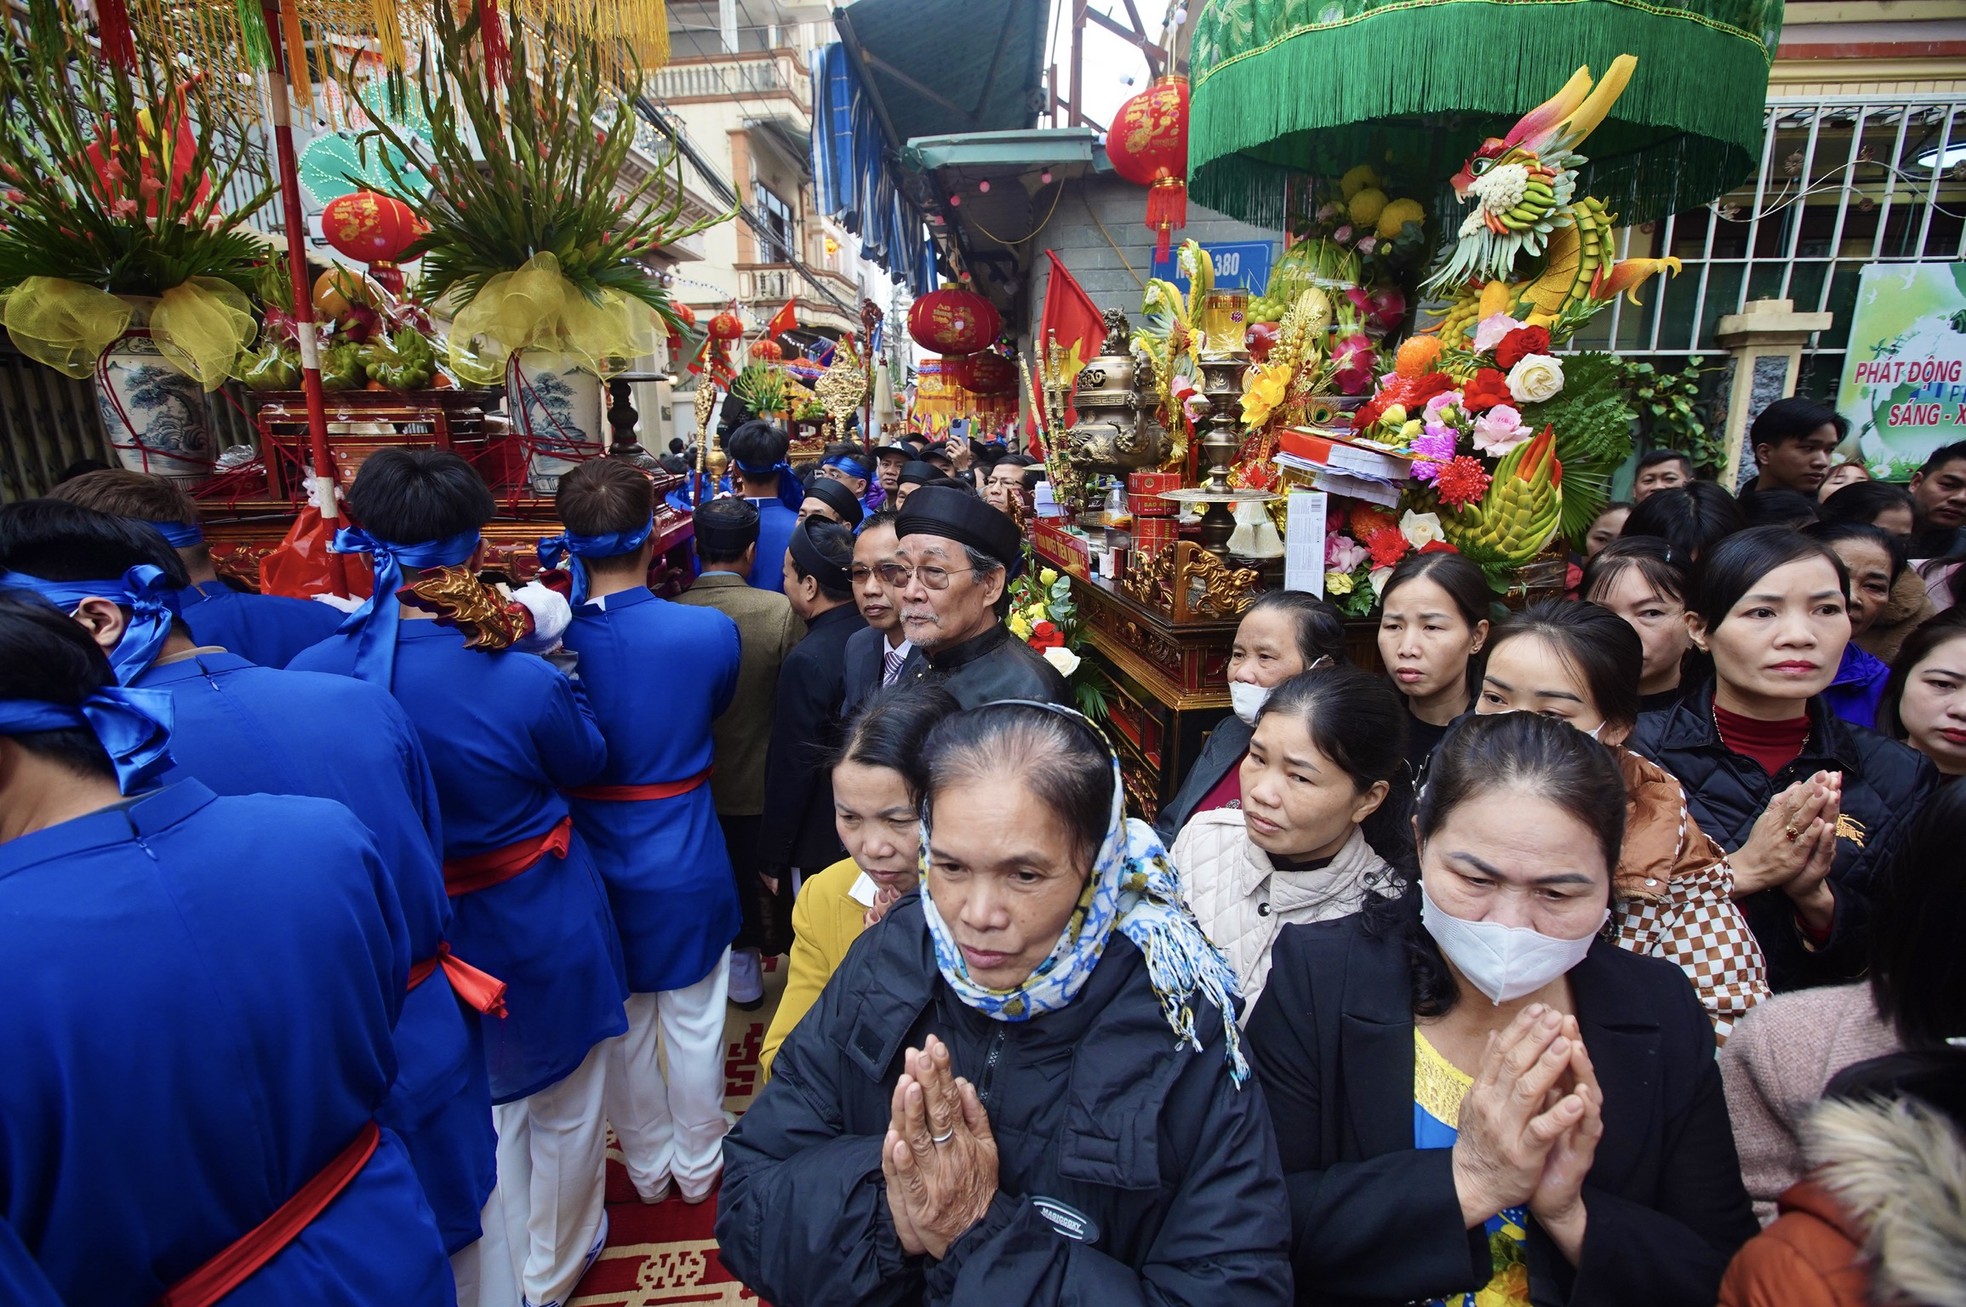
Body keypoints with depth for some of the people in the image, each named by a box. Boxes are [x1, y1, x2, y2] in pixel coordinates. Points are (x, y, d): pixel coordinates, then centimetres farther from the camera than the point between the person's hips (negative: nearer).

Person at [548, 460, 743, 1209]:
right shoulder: (709, 632, -21)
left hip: (594, 866, 2)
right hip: (686, 865, -1)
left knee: (622, 1028, 22)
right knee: (694, 1025, 19)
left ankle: (648, 1169, 44)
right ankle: (698, 1166, 41)